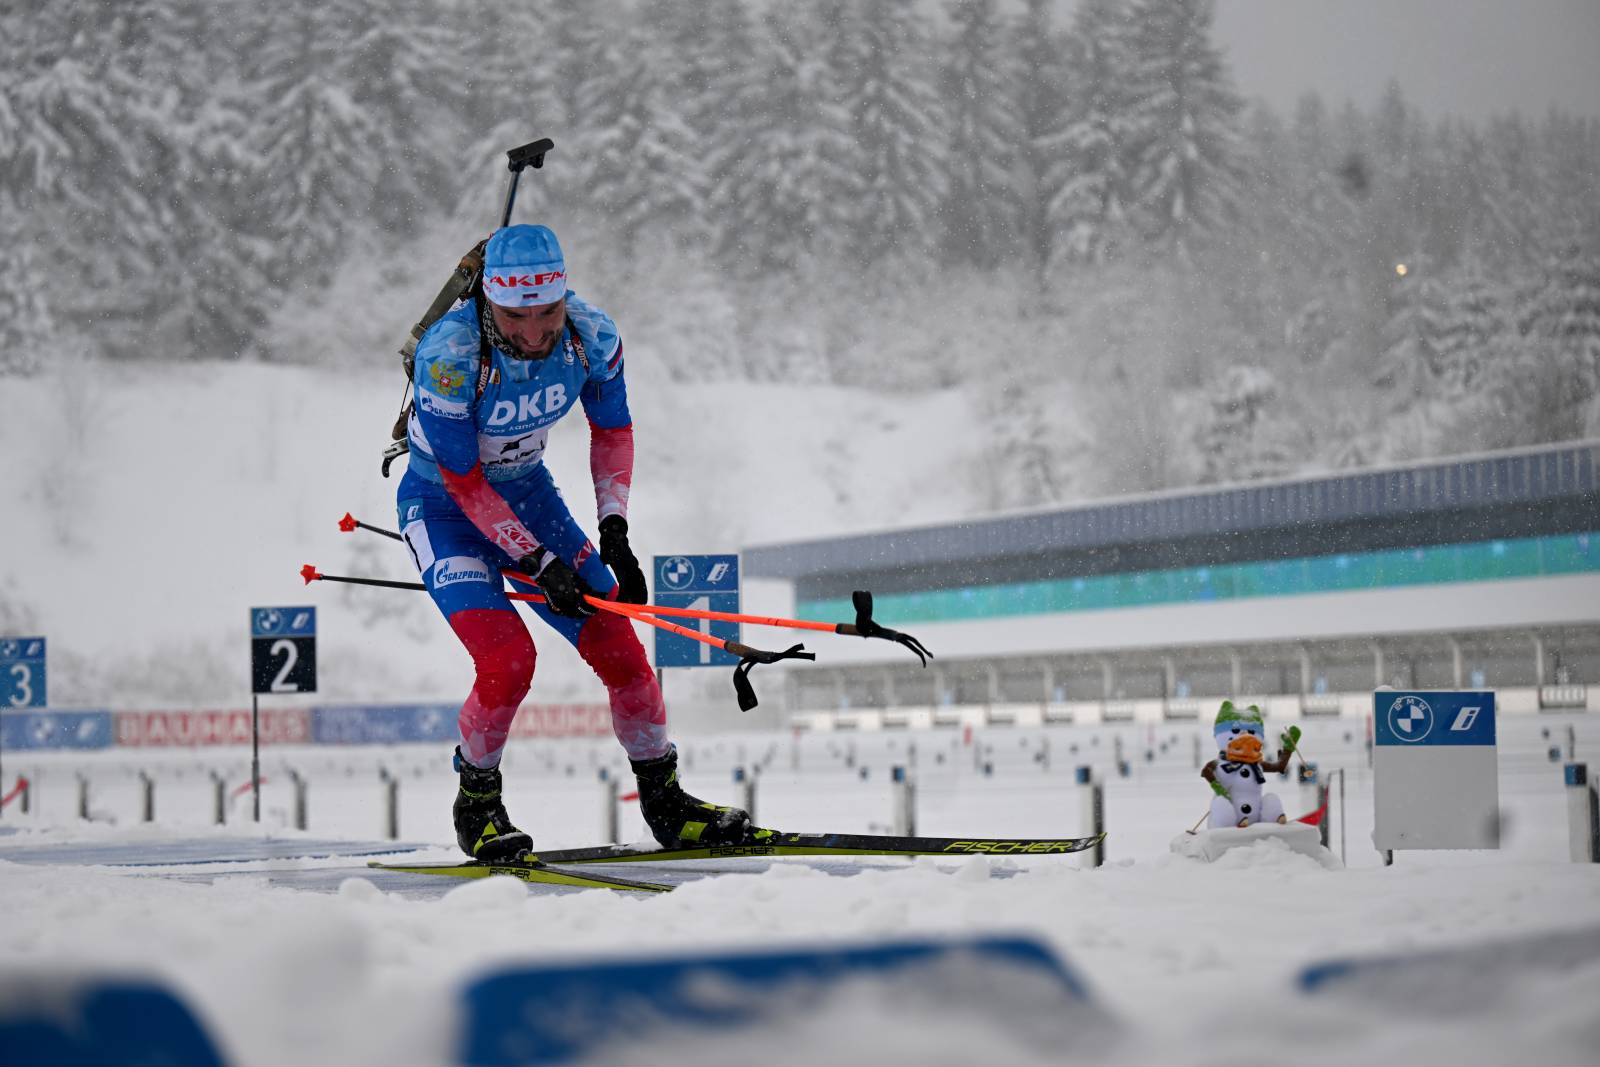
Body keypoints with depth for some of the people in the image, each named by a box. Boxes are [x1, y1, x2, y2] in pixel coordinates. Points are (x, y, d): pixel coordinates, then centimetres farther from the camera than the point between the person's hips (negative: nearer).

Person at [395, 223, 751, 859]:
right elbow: (463, 479, -23)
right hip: (444, 504, -4)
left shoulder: (592, 336, -20)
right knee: (509, 659, -23)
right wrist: (538, 563, -23)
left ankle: (664, 802, 15)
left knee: (620, 650, -4)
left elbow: (612, 429, -1)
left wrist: (614, 531, -11)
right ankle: (476, 803, 3)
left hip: (528, 491, 4)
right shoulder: (448, 356, -33)